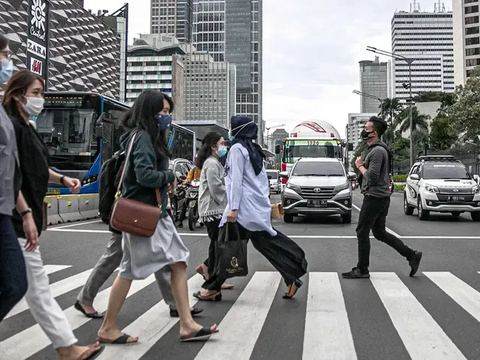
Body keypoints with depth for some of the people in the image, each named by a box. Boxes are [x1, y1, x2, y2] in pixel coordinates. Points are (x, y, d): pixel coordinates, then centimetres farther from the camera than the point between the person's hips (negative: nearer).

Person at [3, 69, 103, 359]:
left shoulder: (26, 127, 15)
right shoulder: (12, 126, -14)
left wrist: (62, 179, 11)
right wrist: (26, 214, -24)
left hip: (26, 215, 10)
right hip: (18, 218, -10)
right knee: (37, 286, -3)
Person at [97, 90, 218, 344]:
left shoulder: (152, 137, 16)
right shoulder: (141, 136, -14)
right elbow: (144, 174, -25)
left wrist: (165, 183, -2)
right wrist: (169, 178, -10)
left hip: (157, 213, 9)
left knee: (179, 263, 4)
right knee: (129, 270, 1)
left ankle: (187, 325, 8)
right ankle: (108, 329, 17)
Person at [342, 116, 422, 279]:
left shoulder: (377, 151, -17)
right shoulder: (376, 149, 16)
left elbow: (372, 177, -24)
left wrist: (360, 166, -9)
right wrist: (362, 165, 7)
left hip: (374, 197, -10)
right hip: (380, 197, 10)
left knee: (362, 233, -2)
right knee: (380, 232, 15)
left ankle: (362, 270, 7)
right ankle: (412, 255, 16)